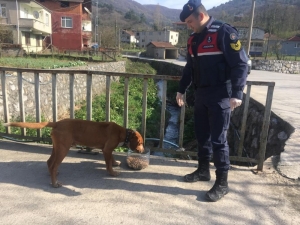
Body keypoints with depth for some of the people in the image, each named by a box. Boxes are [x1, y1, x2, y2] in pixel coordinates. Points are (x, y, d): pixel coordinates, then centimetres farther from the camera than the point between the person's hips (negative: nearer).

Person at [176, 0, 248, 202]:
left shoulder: (224, 33, -12)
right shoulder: (194, 39, 12)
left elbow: (240, 64, -15)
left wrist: (237, 94, -22)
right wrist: (182, 90, 21)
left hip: (220, 97, -7)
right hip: (201, 95, 7)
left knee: (218, 139, -3)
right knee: (202, 135, 14)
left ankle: (222, 183, 11)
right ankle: (203, 170, 31)